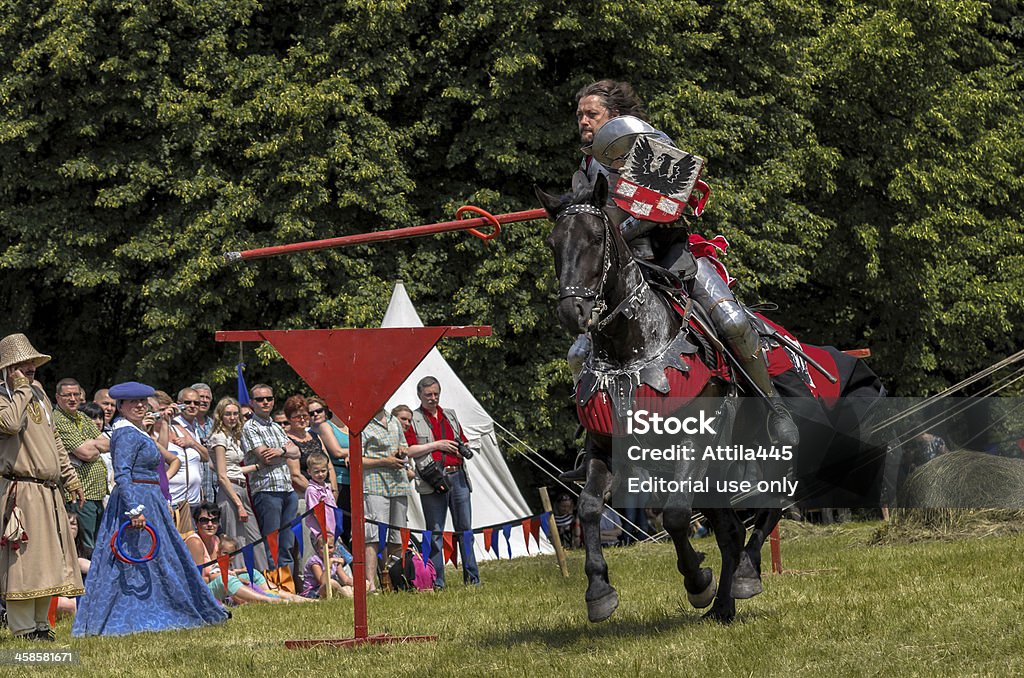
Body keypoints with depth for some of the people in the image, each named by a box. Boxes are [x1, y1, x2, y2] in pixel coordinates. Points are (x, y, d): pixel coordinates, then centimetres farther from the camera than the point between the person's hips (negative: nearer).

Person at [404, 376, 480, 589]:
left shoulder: (450, 416, 20)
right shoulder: (413, 420, 3)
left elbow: (463, 443, 28)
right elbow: (408, 450, -9)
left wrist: (463, 449, 4)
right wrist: (436, 445, -12)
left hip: (457, 477, 5)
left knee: (465, 528, 6)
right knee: (435, 532, -3)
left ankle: (472, 577, 11)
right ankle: (436, 581, 0)